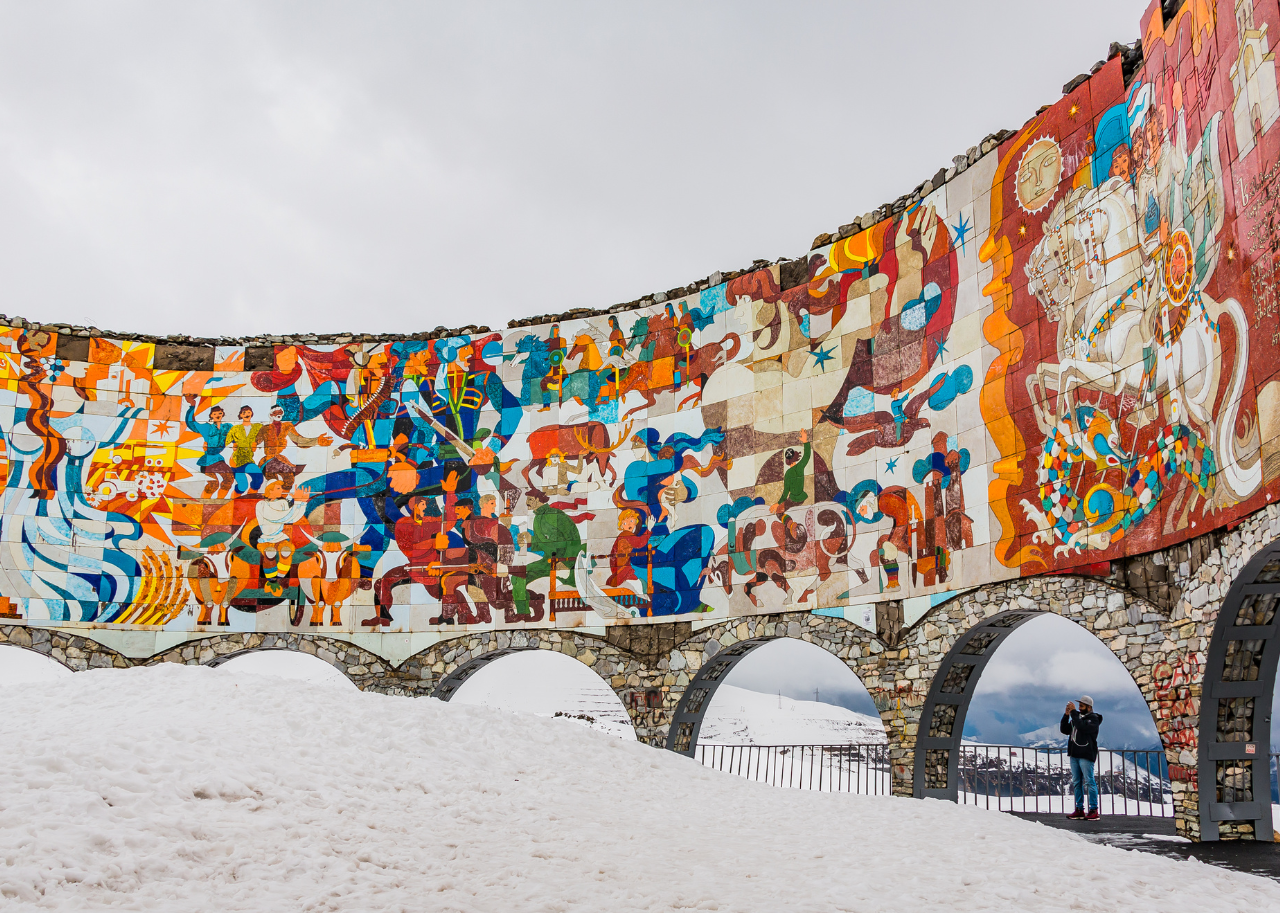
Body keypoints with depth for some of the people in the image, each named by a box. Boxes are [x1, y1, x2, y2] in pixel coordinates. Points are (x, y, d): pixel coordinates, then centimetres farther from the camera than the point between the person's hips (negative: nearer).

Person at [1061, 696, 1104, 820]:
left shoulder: (1093, 718, -5)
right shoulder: (1077, 716, 17)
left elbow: (1081, 727, -21)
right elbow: (1065, 730, 12)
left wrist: (1073, 712, -18)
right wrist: (1066, 715, 2)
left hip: (1086, 755, -7)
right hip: (1074, 754, 7)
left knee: (1089, 781, -7)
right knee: (1076, 782, 7)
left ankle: (1094, 810, -5)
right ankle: (1079, 809, 11)